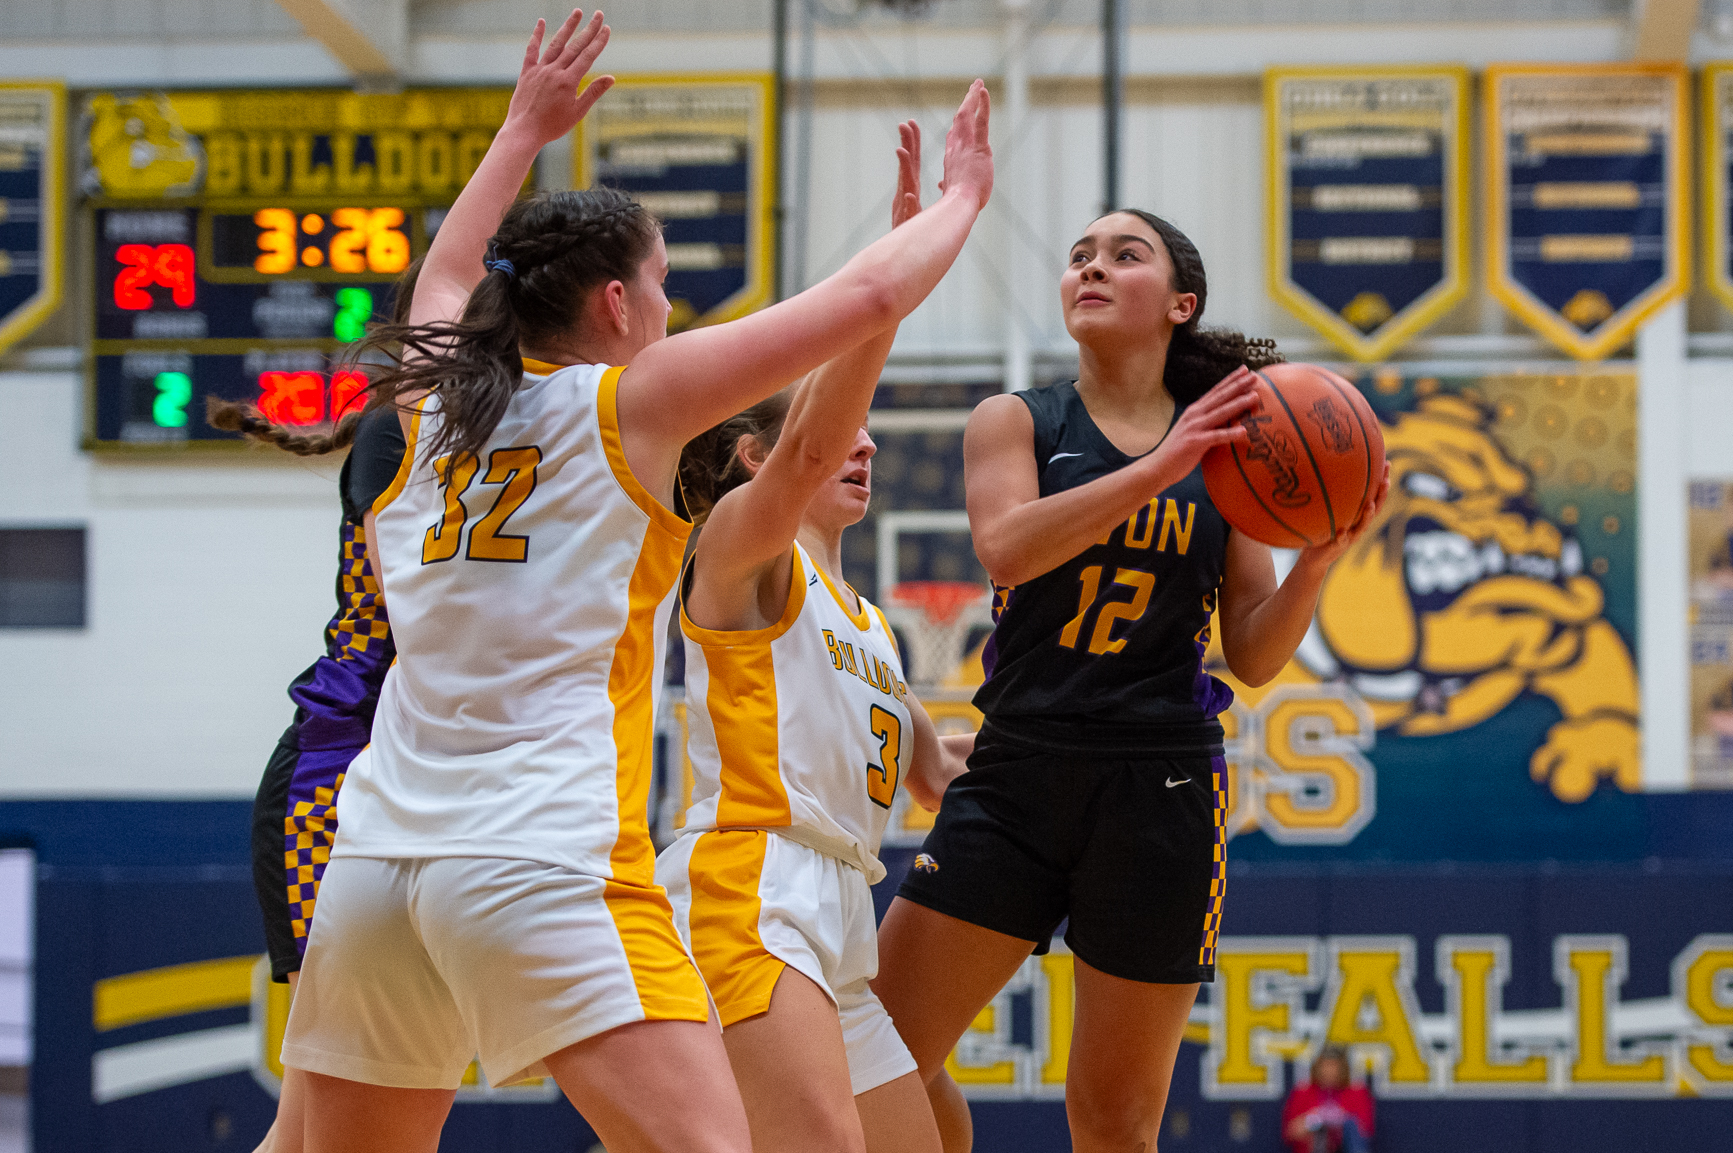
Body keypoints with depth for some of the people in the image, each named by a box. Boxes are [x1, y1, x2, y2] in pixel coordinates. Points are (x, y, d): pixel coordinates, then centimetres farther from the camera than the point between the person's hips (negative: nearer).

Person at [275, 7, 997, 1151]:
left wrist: (525, 131, 49)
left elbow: (444, 279, 38)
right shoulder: (630, 400, 0)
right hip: (543, 863, -7)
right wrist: (961, 197, 19)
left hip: (375, 861, 7)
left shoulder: (431, 399, 14)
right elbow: (867, 298, 2)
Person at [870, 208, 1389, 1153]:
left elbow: (1253, 658, 5)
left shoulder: (1227, 448, 7)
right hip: (1016, 773, 1)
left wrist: (1320, 557, -12)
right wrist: (1157, 470, -24)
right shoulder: (1016, 422, 7)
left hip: (1160, 790, -1)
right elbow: (1006, 546, -15)